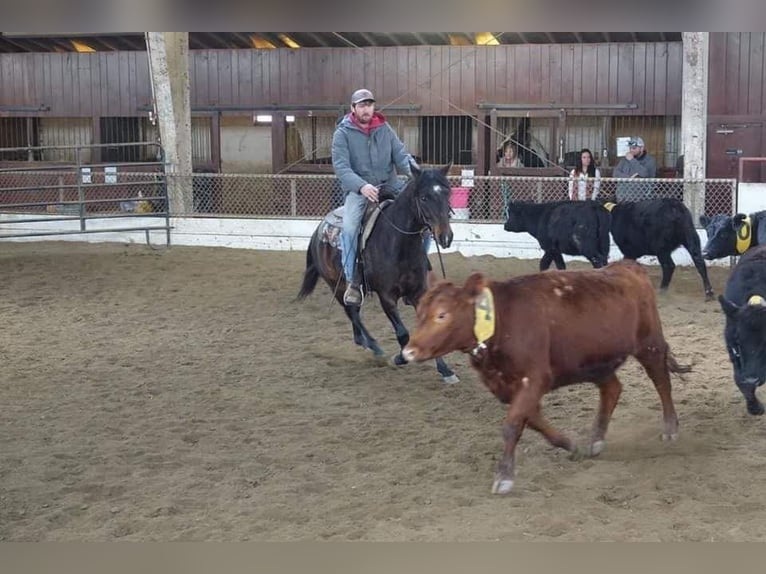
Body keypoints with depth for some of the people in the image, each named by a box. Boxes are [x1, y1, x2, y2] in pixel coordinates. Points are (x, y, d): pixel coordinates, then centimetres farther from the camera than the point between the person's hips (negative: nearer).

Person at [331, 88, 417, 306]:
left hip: (390, 186, 4)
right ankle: (352, 282, -20)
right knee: (349, 227, -31)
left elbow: (401, 155, 3)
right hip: (358, 190, -4)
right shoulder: (343, 133, -3)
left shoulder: (385, 129, 9)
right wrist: (362, 186, -30)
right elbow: (341, 167, -13)